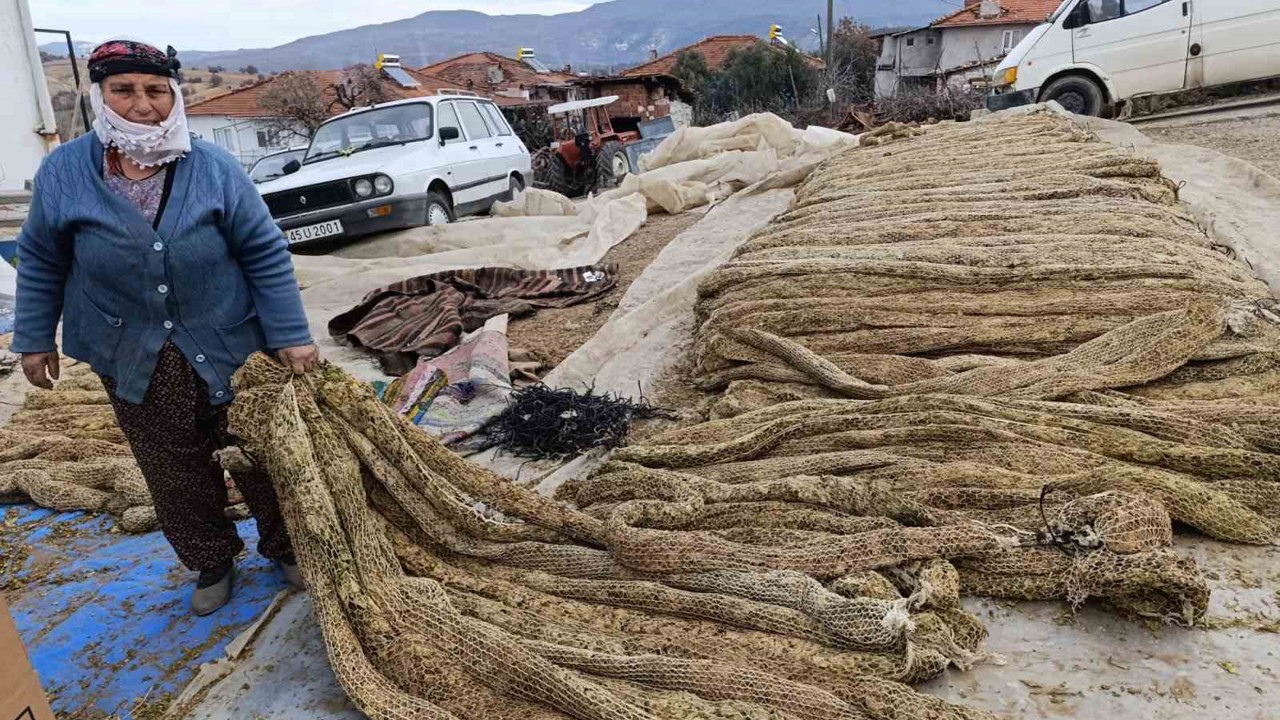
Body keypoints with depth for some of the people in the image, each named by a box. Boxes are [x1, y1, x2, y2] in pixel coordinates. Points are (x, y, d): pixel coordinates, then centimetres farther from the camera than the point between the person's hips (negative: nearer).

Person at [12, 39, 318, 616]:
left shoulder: (214, 169, -10)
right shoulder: (63, 172, -5)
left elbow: (266, 255, -8)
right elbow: (40, 263, 7)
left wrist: (291, 336, -10)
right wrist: (34, 338, 11)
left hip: (231, 349, -1)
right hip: (133, 363, 2)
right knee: (175, 477, 13)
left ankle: (286, 547, 32)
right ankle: (212, 563, 35)